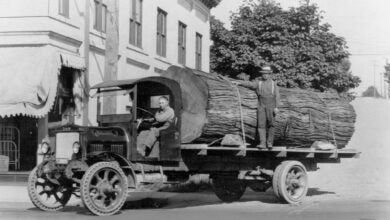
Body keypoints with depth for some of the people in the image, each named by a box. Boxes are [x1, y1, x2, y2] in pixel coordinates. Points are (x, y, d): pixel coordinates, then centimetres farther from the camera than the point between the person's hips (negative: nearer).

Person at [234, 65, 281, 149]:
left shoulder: (273, 83, 5)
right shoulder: (258, 82, 5)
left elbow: (277, 96, 0)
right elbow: (250, 84, -11)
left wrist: (276, 107, -11)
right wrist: (239, 83, -27)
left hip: (271, 106, -1)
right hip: (261, 105, 1)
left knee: (271, 124, -4)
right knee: (261, 124, -5)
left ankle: (269, 142, 6)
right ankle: (262, 143, -5)